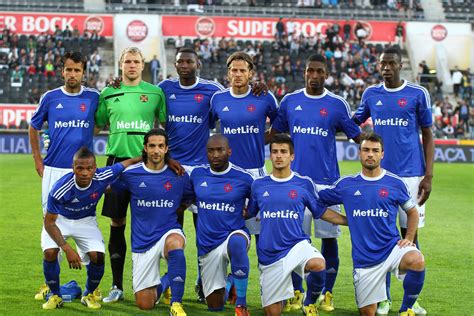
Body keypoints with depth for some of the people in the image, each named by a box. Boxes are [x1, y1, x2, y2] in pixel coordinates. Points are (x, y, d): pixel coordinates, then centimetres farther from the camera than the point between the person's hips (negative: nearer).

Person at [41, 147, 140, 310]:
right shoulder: (60, 189, -34)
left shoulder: (103, 177, -29)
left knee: (97, 255, -19)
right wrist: (67, 248, -33)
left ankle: (89, 295, 9)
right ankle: (55, 295, -1)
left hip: (86, 220, 2)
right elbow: (49, 222, -23)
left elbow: (129, 162, -14)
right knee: (50, 252, -26)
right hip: (59, 219, -2)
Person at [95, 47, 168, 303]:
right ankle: (117, 286, 10)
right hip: (117, 160, 1)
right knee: (117, 223, 3)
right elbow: (96, 125, 18)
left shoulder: (155, 92, 6)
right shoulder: (108, 93, 9)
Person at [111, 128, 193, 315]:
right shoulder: (131, 174, -3)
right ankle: (164, 283, 39)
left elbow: (190, 200, 13)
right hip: (142, 242, 1)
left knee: (174, 242, -41)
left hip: (169, 232, -1)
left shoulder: (179, 175, -2)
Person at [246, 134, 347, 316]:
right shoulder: (259, 185, 5)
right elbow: (248, 213, 16)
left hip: (297, 245, -1)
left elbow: (322, 212, 9)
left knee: (317, 264, -37)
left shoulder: (304, 184, 2)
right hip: (269, 253, 2)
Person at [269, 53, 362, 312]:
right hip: (296, 179, 1)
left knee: (329, 237, 1)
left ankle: (327, 293, 12)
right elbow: (274, 133, 14)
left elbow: (358, 137, 6)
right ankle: (297, 293, 14)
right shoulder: (289, 101, 7)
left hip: (327, 180, -1)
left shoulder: (337, 104, 2)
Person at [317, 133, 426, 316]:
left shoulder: (395, 183, 1)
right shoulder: (346, 184, 3)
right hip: (364, 258, 1)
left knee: (417, 260, -35)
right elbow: (316, 200, 10)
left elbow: (412, 212, 14)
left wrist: (409, 238, 0)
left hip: (392, 247, -1)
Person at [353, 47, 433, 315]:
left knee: (410, 234, 2)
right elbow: (353, 124, 21)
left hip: (410, 175, -2)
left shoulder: (418, 94, 0)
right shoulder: (371, 94, 8)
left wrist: (428, 175, -4)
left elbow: (428, 135, 3)